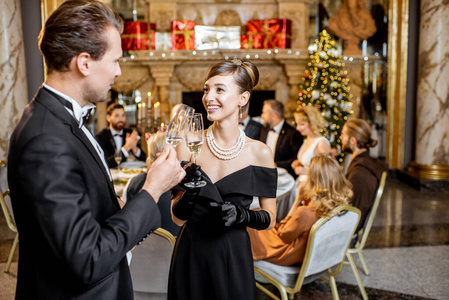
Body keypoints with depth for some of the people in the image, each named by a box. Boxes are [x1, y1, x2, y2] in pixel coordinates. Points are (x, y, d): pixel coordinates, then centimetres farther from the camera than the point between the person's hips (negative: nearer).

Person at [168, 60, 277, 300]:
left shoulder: (259, 152, -7)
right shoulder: (189, 144, -5)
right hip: (190, 256, 1)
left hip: (233, 259, -1)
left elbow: (270, 218, 1)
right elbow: (177, 217, -3)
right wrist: (189, 193, -21)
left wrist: (242, 215, -17)